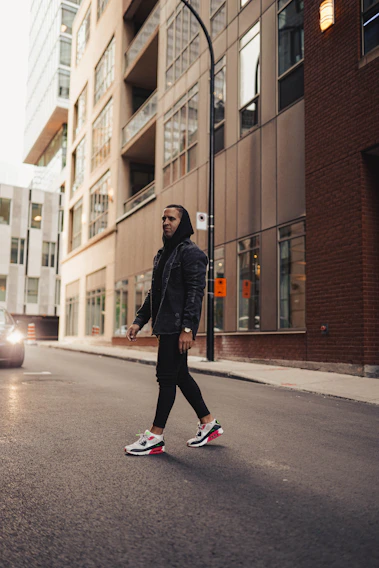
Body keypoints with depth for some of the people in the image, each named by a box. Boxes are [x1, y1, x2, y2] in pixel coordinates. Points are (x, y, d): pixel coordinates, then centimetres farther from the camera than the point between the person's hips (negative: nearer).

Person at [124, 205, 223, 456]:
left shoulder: (191, 253, -9)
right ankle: (209, 423, 25)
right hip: (167, 326, 10)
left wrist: (187, 328, -23)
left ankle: (156, 437, 6)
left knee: (167, 377, -4)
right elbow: (155, 292, 22)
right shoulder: (163, 254, 19)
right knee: (180, 375, 14)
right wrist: (139, 321, 15)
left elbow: (195, 292, -17)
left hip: (179, 327, -10)